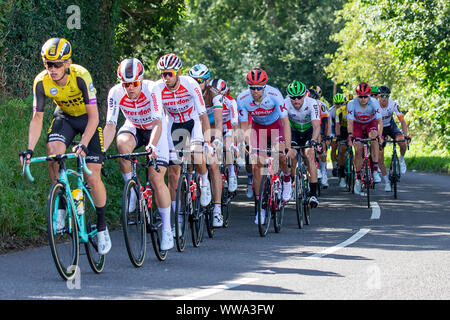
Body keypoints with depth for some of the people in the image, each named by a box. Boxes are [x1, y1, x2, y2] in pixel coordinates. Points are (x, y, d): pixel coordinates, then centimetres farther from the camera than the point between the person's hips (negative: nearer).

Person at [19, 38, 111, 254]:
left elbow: (93, 116, -30)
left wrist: (83, 145, -42)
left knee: (93, 179, -9)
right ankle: (60, 206, -13)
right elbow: (37, 118, -15)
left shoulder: (81, 76, -32)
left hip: (87, 118, -3)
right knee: (53, 152, -29)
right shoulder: (41, 82, -22)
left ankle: (101, 226, 11)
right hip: (64, 117, 3)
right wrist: (30, 149, -27)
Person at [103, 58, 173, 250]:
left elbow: (158, 123, -38)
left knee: (157, 179, -13)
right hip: (133, 127, 2)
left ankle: (167, 229, -1)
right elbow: (110, 126, -23)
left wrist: (152, 145, -55)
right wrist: (101, 150, -37)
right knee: (122, 143, -35)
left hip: (155, 129, -2)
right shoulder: (116, 93, -23)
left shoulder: (151, 89, -31)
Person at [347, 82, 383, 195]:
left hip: (371, 123, 0)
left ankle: (375, 170, -28)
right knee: (358, 150, -13)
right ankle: (358, 178, 1)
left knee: (374, 137, -31)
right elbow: (350, 122, -31)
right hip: (357, 124, 0)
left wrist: (379, 135, -47)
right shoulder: (352, 104, -27)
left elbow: (379, 121, -32)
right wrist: (350, 135, -47)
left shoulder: (374, 103, -28)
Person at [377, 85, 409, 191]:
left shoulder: (393, 104, -22)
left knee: (402, 143, -30)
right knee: (380, 157, -9)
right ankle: (387, 182, 6)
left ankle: (401, 160, 2)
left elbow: (402, 121, -21)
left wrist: (405, 135, -34)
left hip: (391, 126, 0)